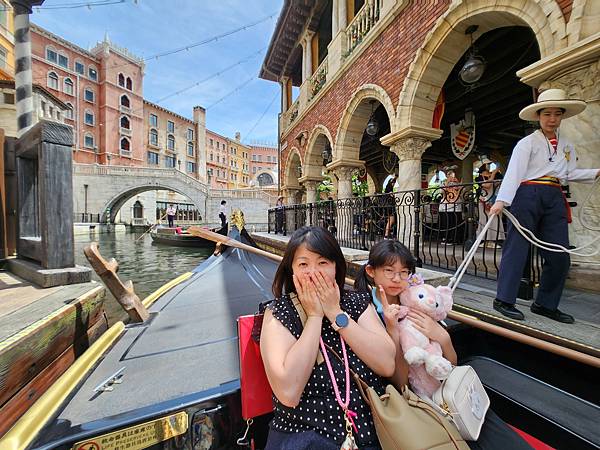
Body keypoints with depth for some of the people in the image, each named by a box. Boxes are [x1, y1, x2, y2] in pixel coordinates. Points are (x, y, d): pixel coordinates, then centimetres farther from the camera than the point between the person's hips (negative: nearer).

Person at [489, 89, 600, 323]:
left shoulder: (567, 144, 21)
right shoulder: (527, 142, 0)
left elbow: (570, 173, 24)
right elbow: (513, 173, -13)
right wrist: (501, 200, -24)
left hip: (555, 199, 7)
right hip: (528, 195, -6)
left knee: (559, 255, 5)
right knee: (517, 248, -7)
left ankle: (546, 304, 18)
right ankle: (504, 300, -1)